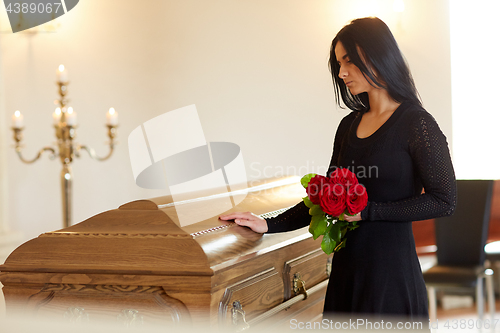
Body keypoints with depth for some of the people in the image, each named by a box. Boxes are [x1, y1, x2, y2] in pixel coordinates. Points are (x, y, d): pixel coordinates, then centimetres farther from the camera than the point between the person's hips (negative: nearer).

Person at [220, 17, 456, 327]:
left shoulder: (416, 124, -9)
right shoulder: (350, 126, 11)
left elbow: (444, 201, -12)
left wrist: (367, 211, -15)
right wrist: (269, 225, 9)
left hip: (391, 268, -6)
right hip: (347, 266, 6)